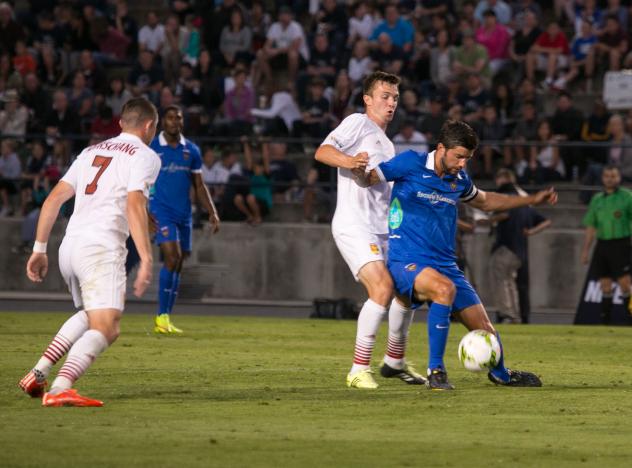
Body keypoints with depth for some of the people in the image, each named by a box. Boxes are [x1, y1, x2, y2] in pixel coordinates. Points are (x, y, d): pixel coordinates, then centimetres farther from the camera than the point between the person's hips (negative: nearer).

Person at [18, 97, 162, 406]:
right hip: (102, 247, -7)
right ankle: (60, 389, -35)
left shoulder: (91, 152, 23)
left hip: (69, 247, 8)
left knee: (90, 314, 28)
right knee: (106, 329, -15)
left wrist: (39, 249, 21)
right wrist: (146, 259, -17)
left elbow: (53, 200, 18)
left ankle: (39, 372, 14)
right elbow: (134, 206, -12)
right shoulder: (145, 156, 3)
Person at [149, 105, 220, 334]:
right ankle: (162, 317, -15)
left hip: (184, 214, 5)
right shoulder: (151, 148, -2)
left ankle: (165, 319, 13)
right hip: (161, 211, -5)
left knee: (177, 265, 6)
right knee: (172, 257, -20)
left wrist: (212, 212, 7)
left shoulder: (191, 150, 11)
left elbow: (199, 185, 16)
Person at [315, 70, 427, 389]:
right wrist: (348, 161, -33)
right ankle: (359, 369, -19)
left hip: (383, 230, 9)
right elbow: (322, 151, -14)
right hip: (353, 226, -9)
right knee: (383, 287, -23)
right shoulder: (358, 124, 0)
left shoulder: (388, 146, 26)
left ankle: (395, 362, 27)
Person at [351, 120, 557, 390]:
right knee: (444, 289, -38)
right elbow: (368, 180, -5)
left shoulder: (459, 179, 11)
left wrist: (532, 200, 31)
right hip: (407, 262, -6)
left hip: (445, 265, 6)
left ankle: (500, 374, 38)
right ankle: (436, 371, -28)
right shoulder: (410, 164, -7)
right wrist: (359, 171, -31)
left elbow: (483, 201, 31)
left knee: (484, 329, 4)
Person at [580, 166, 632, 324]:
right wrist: (585, 250, 14)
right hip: (602, 244, 5)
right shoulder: (597, 199, 15)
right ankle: (605, 322, 11)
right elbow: (590, 227, 18)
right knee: (605, 287, 7)